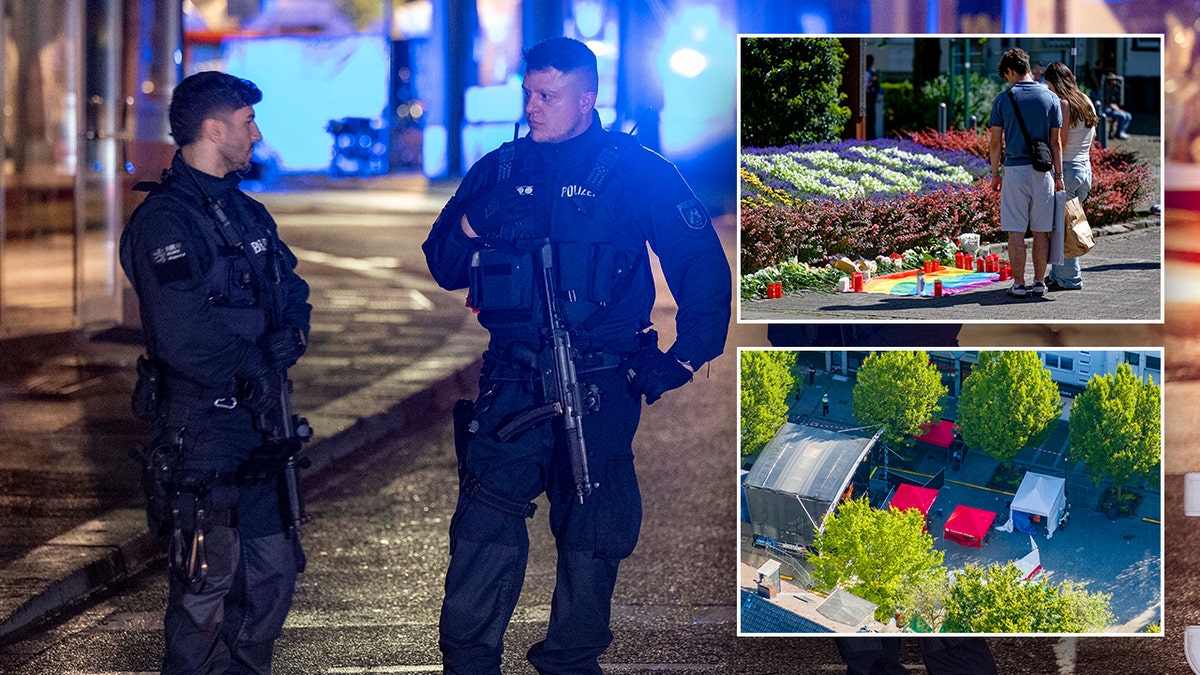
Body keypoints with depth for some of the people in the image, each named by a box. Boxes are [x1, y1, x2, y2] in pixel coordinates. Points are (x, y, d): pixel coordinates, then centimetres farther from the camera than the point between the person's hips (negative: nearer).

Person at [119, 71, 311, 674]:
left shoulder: (244, 211, 14)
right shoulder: (166, 219, -16)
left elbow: (292, 294, 16)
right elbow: (182, 337, -25)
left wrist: (284, 342, -6)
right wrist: (254, 369, -11)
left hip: (258, 420, 9)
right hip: (201, 430, -9)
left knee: (272, 574, 14)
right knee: (207, 585, -3)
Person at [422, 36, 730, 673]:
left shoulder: (637, 171, 0)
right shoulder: (499, 170, 9)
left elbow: (702, 263, 1)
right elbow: (442, 268, 12)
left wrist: (686, 355, -6)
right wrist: (472, 225, -9)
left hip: (602, 387, -2)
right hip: (513, 380, 2)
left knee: (591, 532, 6)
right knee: (485, 516, -10)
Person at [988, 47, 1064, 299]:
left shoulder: (1003, 100, -3)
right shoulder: (1050, 98, 1)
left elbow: (995, 142, -1)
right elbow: (1056, 142, 2)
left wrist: (995, 174, 10)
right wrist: (1059, 175, 7)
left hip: (1015, 169, -2)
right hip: (1042, 171, 2)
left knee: (1016, 232, 1)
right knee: (1041, 231, 8)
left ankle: (1019, 285, 1)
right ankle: (1039, 283, 11)